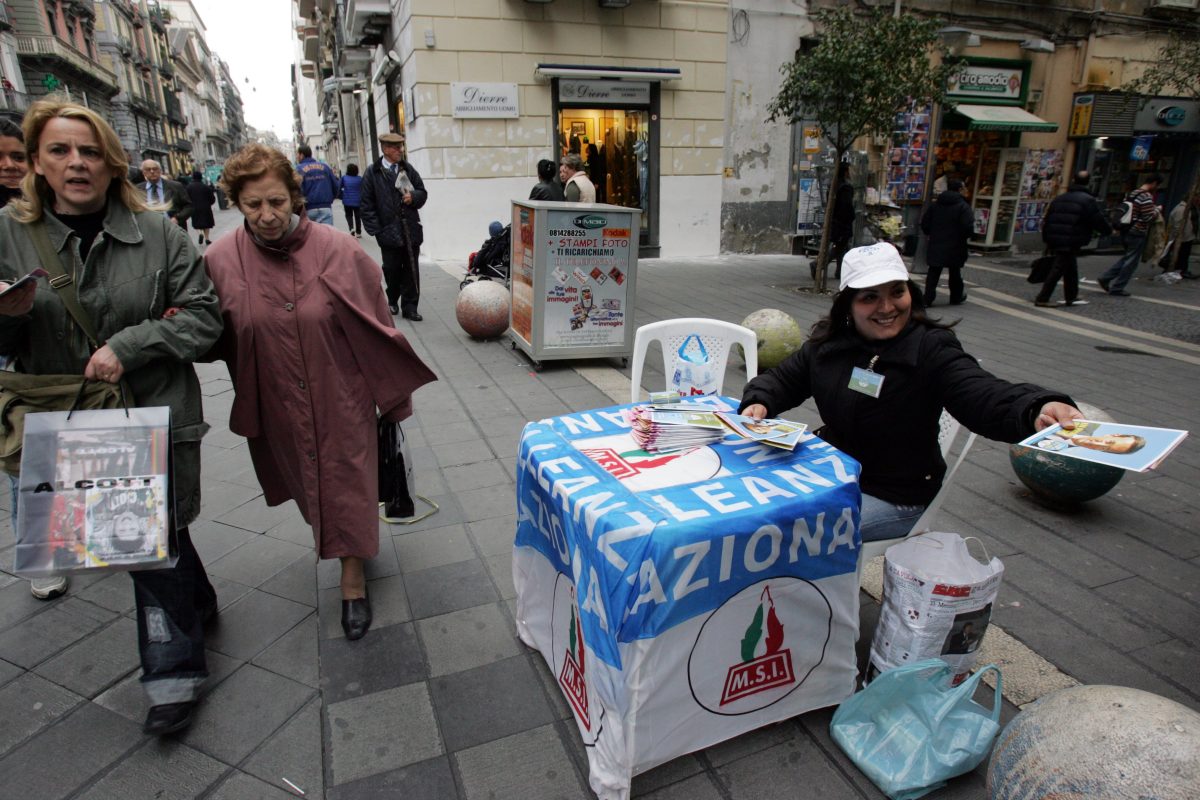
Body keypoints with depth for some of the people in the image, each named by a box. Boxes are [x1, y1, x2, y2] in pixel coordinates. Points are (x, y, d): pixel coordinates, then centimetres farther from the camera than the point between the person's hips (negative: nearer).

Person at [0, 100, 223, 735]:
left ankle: (172, 671, 19)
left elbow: (202, 315, -5)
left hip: (156, 416, -3)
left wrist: (128, 346, -17)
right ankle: (198, 604, 45)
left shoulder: (155, 231, -4)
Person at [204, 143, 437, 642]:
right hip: (277, 407, 3)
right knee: (306, 482, 22)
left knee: (345, 484, 7)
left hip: (340, 398, -3)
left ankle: (353, 581, 26)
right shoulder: (221, 260, -8)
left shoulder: (338, 251, -15)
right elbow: (217, 339, 5)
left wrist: (395, 393, -2)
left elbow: (375, 327, -7)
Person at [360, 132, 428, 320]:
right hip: (389, 231, -2)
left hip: (411, 229, 3)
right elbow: (366, 204, -2)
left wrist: (413, 197, -8)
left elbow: (423, 193, 15)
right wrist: (375, 229, -8)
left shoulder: (408, 169, 9)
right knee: (392, 269, 8)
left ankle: (409, 307, 10)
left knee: (411, 269, 2)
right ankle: (392, 301, 30)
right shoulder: (372, 172, -1)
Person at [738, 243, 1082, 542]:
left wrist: (1038, 409, -52)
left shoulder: (931, 350, -15)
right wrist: (759, 403, -13)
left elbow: (984, 394, -30)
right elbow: (783, 380, 10)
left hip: (893, 499, -6)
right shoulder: (828, 341, 0)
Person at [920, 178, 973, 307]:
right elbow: (968, 227, -17)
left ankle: (927, 299, -1)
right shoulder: (963, 206, -10)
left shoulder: (934, 204, 4)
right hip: (954, 247, -3)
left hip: (935, 246, 3)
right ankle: (957, 297, 27)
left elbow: (924, 224, 7)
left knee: (933, 273, 6)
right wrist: (963, 236, 3)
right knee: (955, 273, 13)